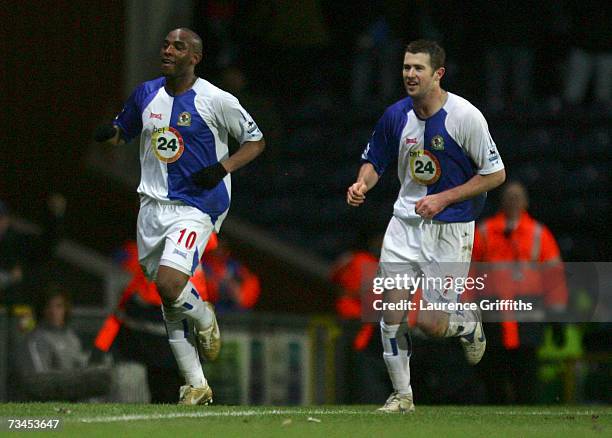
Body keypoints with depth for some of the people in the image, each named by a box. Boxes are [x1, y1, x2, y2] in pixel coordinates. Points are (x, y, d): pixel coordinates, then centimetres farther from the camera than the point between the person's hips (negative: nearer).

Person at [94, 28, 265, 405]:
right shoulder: (146, 94, 7)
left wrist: (223, 168, -15)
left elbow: (255, 141, 1)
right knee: (169, 303, 5)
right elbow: (122, 132, 22)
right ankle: (196, 386, 14)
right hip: (153, 206, 6)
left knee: (169, 283, -24)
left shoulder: (216, 101, -8)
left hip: (196, 207, -6)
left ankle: (205, 319, 10)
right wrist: (107, 134, -2)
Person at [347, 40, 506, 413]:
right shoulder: (397, 115, -1)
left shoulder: (465, 116, -14)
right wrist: (362, 184, -9)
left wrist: (443, 199, -15)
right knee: (392, 308, -9)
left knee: (431, 324, -7)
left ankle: (468, 325, 29)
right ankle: (402, 395, 7)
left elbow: (495, 174, -9)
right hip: (406, 223, 4)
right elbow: (375, 160, 15)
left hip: (451, 228, -4)